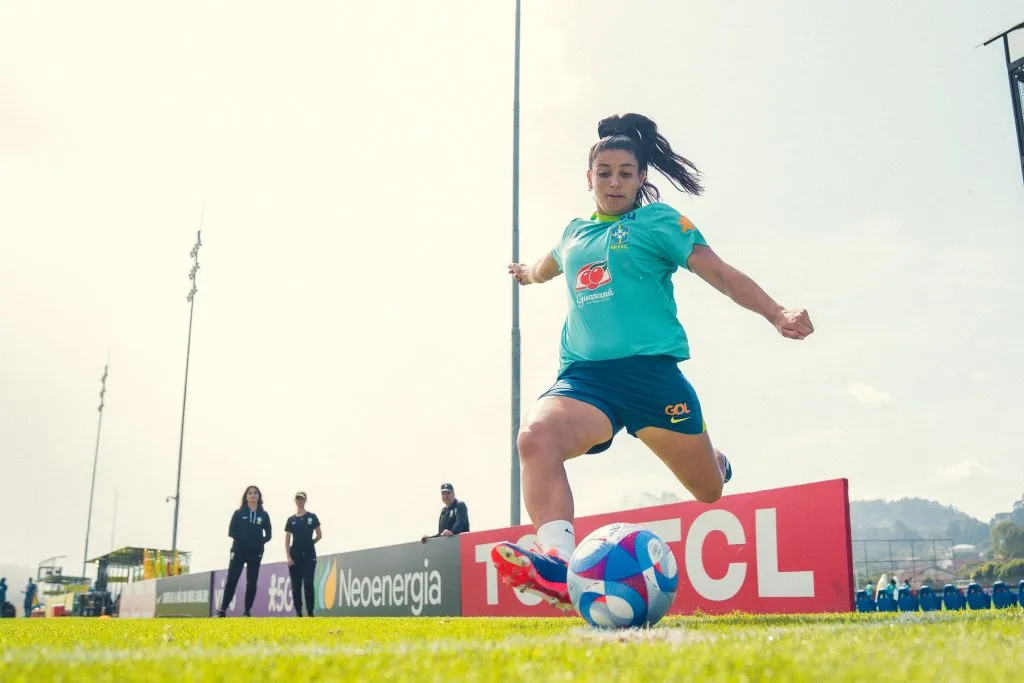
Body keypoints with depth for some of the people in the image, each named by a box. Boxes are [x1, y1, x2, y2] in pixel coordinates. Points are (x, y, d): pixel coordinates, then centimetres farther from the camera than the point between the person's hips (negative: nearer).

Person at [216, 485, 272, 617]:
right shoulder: (239, 513, 5)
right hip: (239, 551, -2)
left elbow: (268, 534, 7)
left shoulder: (264, 515, 8)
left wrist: (260, 542, -10)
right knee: (232, 579, -6)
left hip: (256, 552, 2)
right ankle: (223, 609, -5)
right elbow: (231, 531, -1)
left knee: (252, 582, 2)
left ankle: (248, 611, 7)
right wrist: (242, 540, -14)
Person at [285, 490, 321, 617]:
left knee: (308, 584, -7)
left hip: (309, 555, -2)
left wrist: (308, 544, 6)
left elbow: (319, 535, 6)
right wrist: (288, 556, -2)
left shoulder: (312, 517, 3)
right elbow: (287, 540, 6)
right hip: (294, 556, 2)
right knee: (296, 586, 3)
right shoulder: (291, 520, 8)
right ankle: (298, 612, 10)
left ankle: (310, 612, -4)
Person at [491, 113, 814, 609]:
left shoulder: (658, 220, 6)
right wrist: (526, 273, 64)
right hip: (584, 375, 3)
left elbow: (719, 273, -2)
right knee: (536, 436, -32)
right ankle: (557, 563, -44)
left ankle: (715, 462, 51)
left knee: (710, 489, 11)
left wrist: (776, 313, -15)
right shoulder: (575, 232, 20)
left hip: (650, 369, -2)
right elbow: (548, 266, 44)